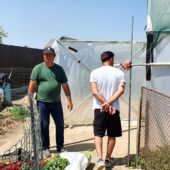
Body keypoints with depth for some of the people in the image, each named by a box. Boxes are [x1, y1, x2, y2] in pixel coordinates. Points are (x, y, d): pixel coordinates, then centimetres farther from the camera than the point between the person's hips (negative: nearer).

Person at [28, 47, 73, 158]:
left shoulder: (59, 69, 7)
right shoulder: (38, 68, -2)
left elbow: (65, 86, 6)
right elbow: (32, 85, -4)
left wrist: (69, 100, 1)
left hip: (56, 102, 3)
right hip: (42, 102, -3)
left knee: (60, 125, 10)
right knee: (44, 126, 6)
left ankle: (60, 147, 27)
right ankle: (45, 148, 22)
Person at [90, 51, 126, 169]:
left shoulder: (95, 73, -2)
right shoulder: (119, 73, -2)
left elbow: (95, 91, -11)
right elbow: (121, 90, -16)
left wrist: (106, 103, -12)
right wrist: (109, 103, -19)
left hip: (99, 108, 0)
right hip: (114, 108, 0)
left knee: (98, 134, 10)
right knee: (112, 135, 13)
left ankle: (100, 159, -3)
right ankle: (108, 159, 24)